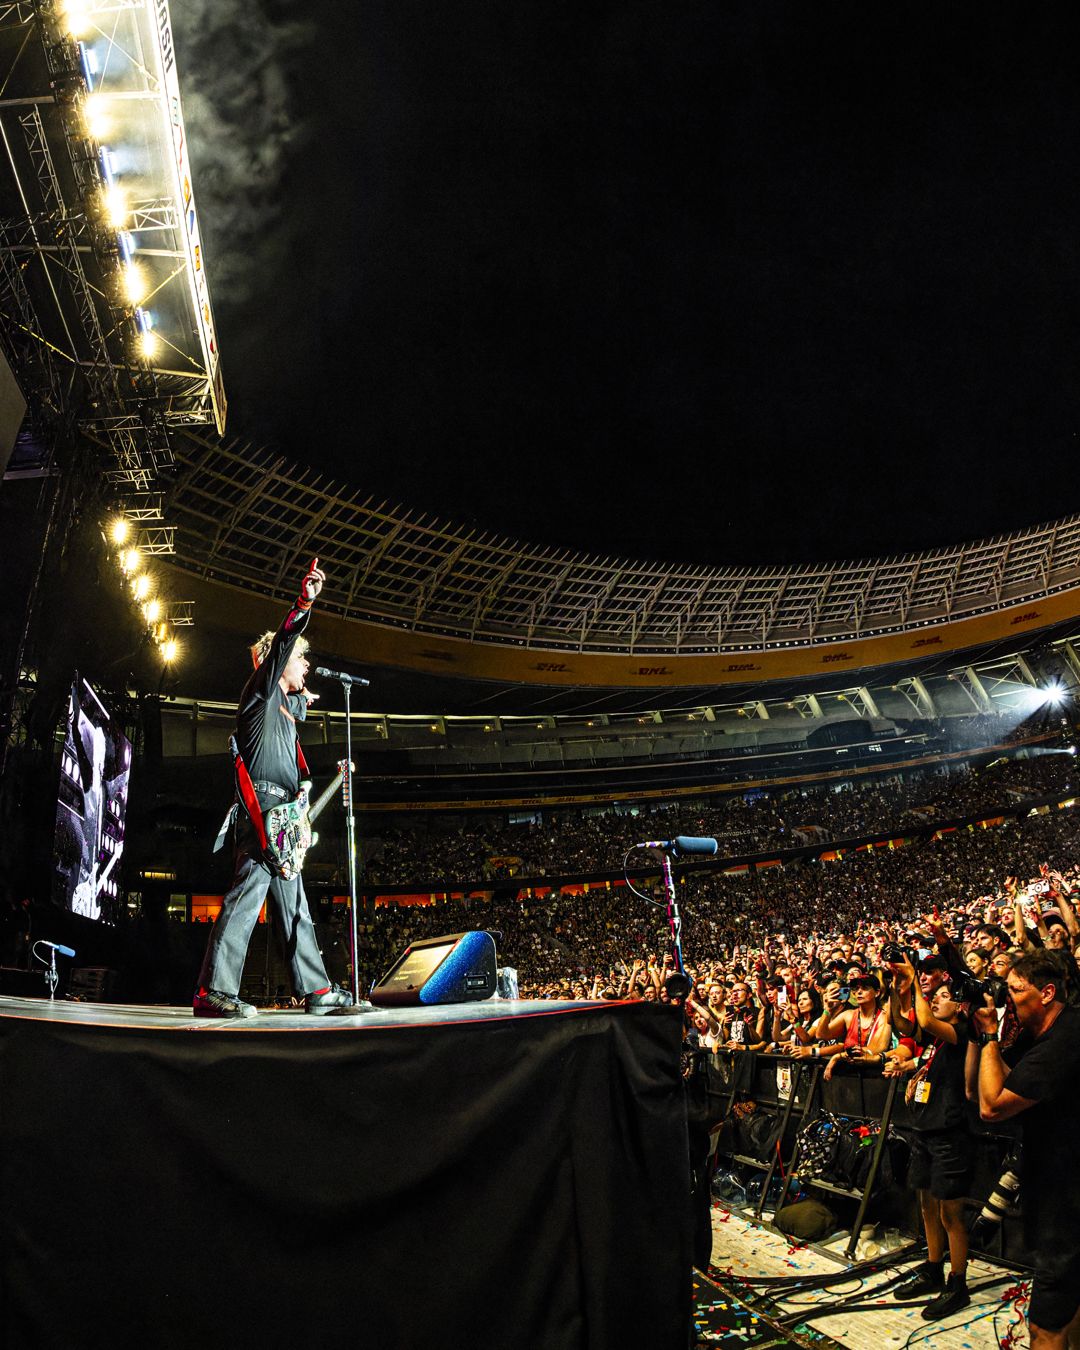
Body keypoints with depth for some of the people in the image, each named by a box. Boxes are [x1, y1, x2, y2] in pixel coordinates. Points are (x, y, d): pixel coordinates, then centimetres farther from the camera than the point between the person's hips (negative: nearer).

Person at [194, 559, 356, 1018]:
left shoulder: (287, 704, 26)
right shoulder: (261, 691, 3)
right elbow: (279, 646, -15)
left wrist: (301, 700, 37)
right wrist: (303, 604, -27)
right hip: (262, 806, -10)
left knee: (294, 903, 8)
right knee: (249, 890, -19)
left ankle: (316, 990, 11)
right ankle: (214, 991, -25)